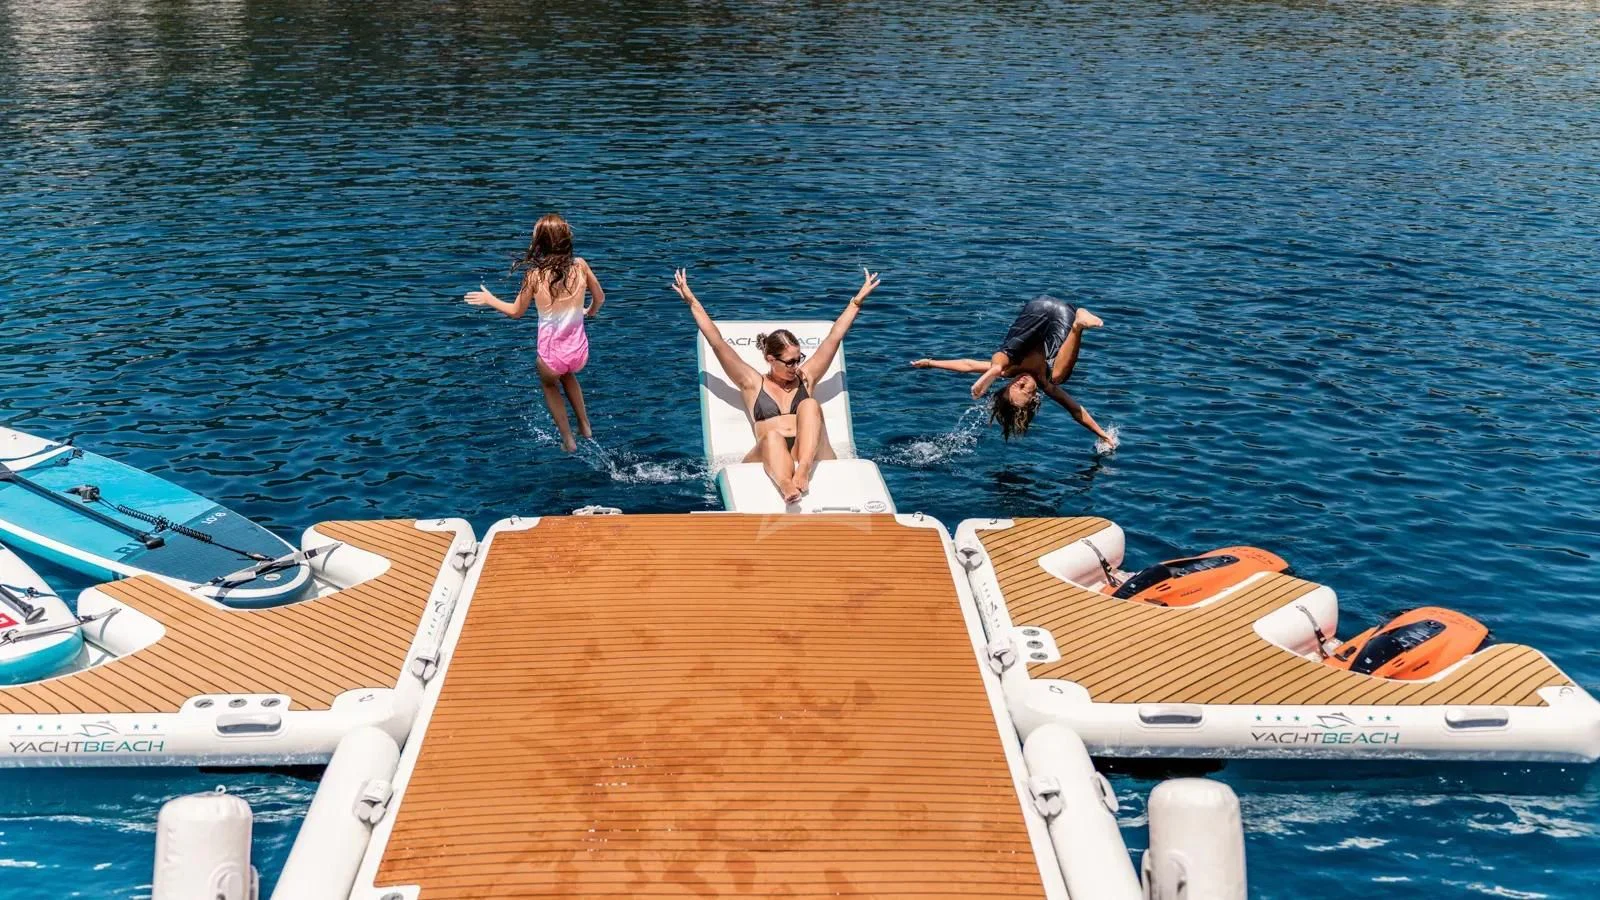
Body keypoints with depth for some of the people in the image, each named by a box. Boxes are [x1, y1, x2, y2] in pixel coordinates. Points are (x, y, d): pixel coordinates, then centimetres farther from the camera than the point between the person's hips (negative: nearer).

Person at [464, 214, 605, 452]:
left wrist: (489, 299, 19)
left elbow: (516, 312, 2)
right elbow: (599, 298, 8)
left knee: (550, 385, 33)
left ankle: (568, 441, 34)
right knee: (567, 375, 39)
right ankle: (585, 426, 40)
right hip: (580, 351, 3)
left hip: (551, 354, -2)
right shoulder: (580, 265, -7)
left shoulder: (535, 274, -12)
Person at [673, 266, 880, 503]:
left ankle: (802, 473, -49)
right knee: (772, 436, -37)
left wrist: (858, 300, 21)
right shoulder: (753, 384, 18)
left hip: (810, 454, 2)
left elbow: (834, 338, 22)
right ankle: (786, 484, -72)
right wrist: (692, 302, 12)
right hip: (766, 456, -2)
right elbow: (717, 343, 14)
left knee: (809, 405, -25)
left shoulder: (806, 377, 24)